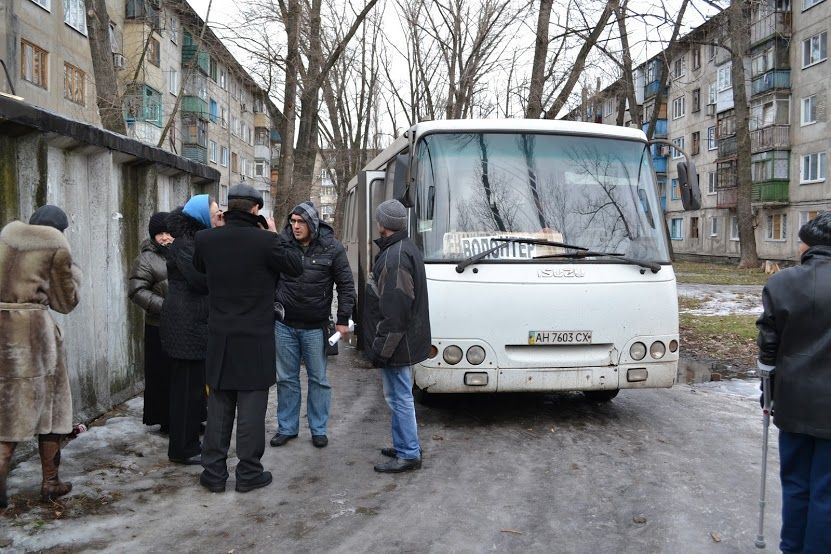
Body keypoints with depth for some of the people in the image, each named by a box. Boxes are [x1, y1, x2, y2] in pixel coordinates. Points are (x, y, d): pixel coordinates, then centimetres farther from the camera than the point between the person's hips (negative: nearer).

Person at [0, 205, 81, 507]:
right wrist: (73, 274, 20)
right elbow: (65, 302, 5)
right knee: (48, 402, 9)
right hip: (33, 327, -4)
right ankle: (50, 482, 17)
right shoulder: (58, 246, -3)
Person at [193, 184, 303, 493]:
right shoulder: (265, 241, -16)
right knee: (251, 407, 6)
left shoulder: (206, 240, -3)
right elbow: (296, 266, -2)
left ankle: (214, 473, 20)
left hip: (219, 339, 4)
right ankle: (248, 473, 14)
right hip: (255, 340, -4)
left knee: (218, 407, 13)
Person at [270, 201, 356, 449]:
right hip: (284, 325, 2)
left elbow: (346, 285, -1)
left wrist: (343, 320, -4)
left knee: (318, 379, 9)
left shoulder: (332, 248, -6)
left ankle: (318, 429, 22)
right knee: (286, 378, 11)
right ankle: (286, 427, 25)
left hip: (315, 327, -1)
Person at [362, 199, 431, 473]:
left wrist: (382, 347, -20)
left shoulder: (395, 257, -22)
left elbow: (395, 310, -25)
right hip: (406, 341, 11)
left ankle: (409, 454, 9)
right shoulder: (406, 248, 13)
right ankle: (405, 445, 31)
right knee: (399, 396, 19)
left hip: (396, 344, -11)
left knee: (399, 397, -1)